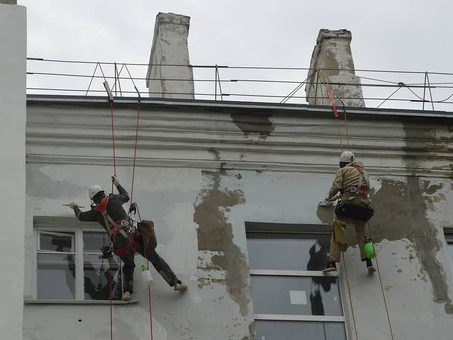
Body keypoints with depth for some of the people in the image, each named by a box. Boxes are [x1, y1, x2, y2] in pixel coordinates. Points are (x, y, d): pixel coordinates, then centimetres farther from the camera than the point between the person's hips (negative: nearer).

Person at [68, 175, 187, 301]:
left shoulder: (95, 212, 10)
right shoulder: (113, 199, 6)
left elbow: (81, 216, 30)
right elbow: (126, 196, 29)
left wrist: (74, 207, 51)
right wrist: (117, 184, 46)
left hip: (120, 246, 2)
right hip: (134, 237, -2)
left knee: (128, 265, 26)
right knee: (156, 259, 4)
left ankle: (127, 291, 5)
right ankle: (176, 283, 2)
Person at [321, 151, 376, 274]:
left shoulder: (343, 170, 11)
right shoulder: (364, 172, 29)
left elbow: (336, 186, 0)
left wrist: (328, 197, 20)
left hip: (348, 203, -5)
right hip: (363, 203, 5)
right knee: (361, 232, 12)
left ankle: (332, 262, -13)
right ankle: (369, 262, -2)